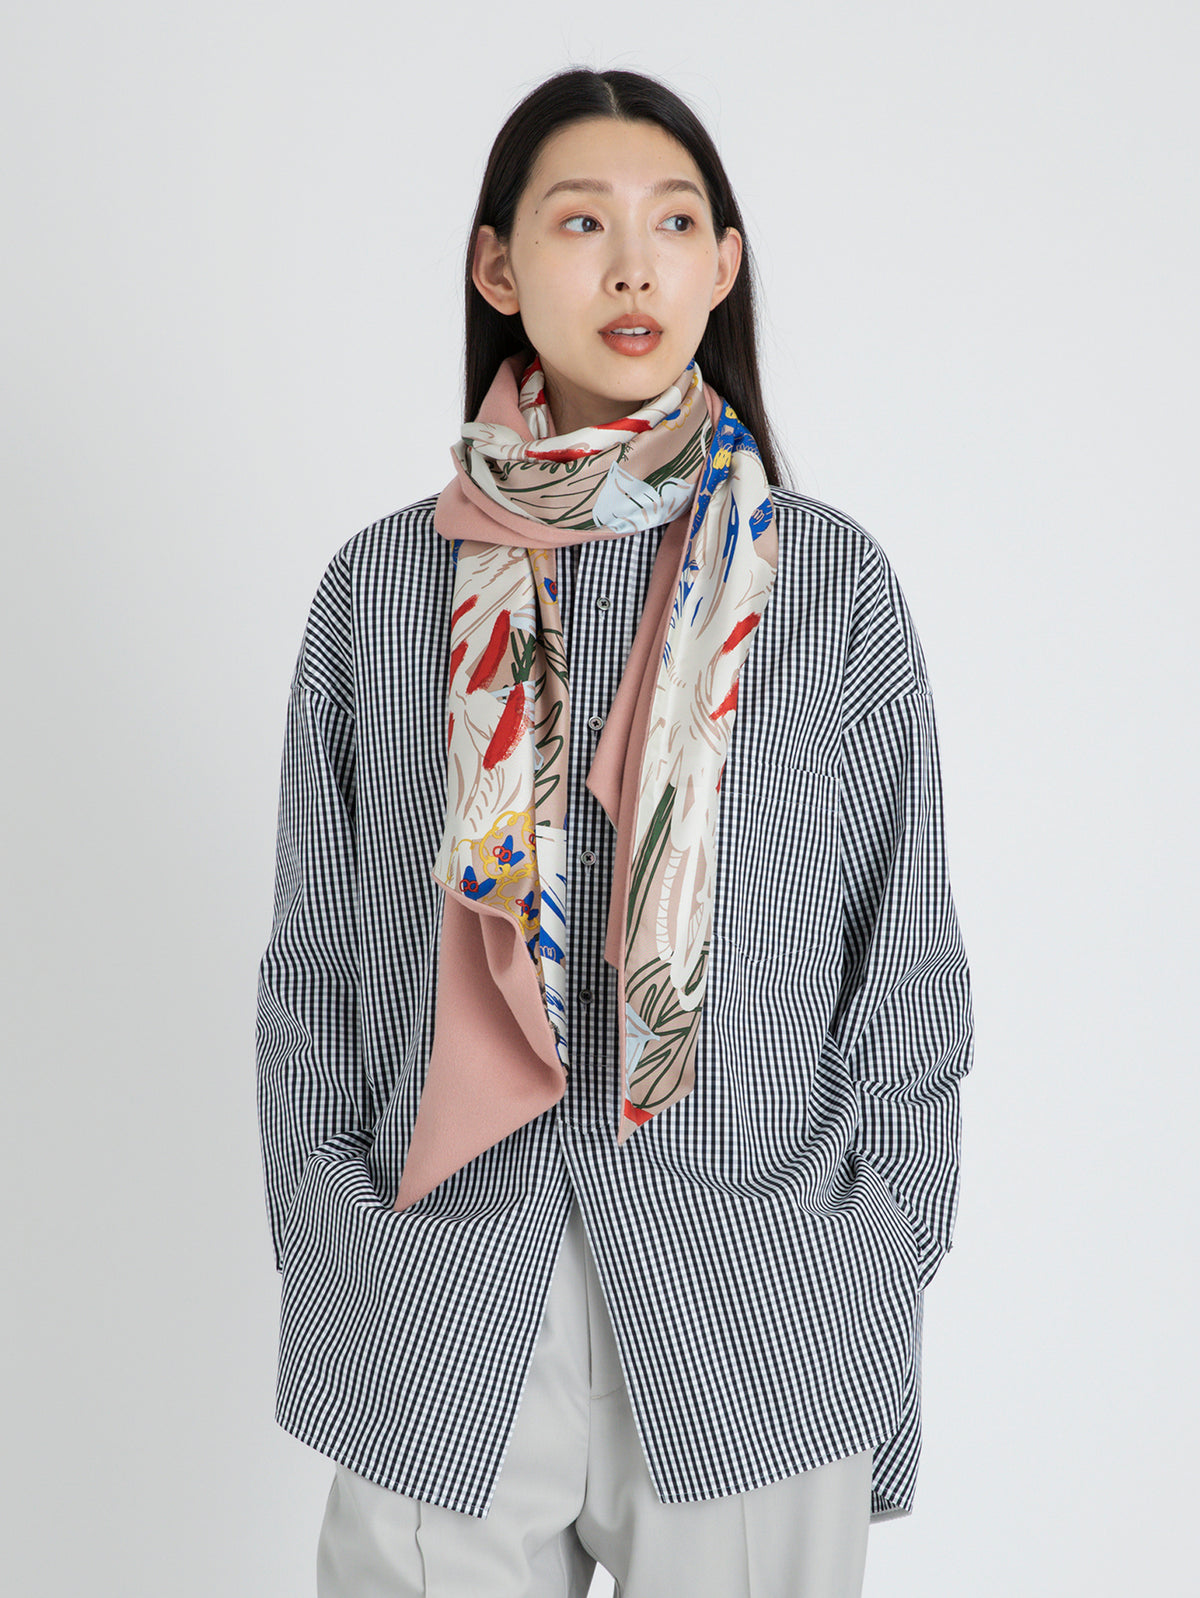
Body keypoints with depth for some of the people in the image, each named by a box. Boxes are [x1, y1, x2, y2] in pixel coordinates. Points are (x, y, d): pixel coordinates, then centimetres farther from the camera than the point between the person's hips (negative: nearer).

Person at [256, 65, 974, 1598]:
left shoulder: (831, 584, -2)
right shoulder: (380, 587, 1)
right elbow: (315, 977, 5)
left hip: (756, 1321, 0)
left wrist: (881, 1327, 0)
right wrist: (323, 1290, 3)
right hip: (439, 1341, 1)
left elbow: (901, 974, 1)